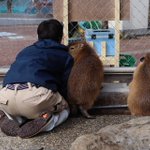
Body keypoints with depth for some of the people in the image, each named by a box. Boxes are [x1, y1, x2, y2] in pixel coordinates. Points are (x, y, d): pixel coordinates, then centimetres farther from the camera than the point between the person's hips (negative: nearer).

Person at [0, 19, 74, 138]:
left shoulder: (25, 51, 34)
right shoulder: (65, 56, 22)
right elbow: (66, 85, 18)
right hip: (36, 95, -4)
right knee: (64, 110, 26)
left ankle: (15, 121, 7)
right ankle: (43, 124, -4)